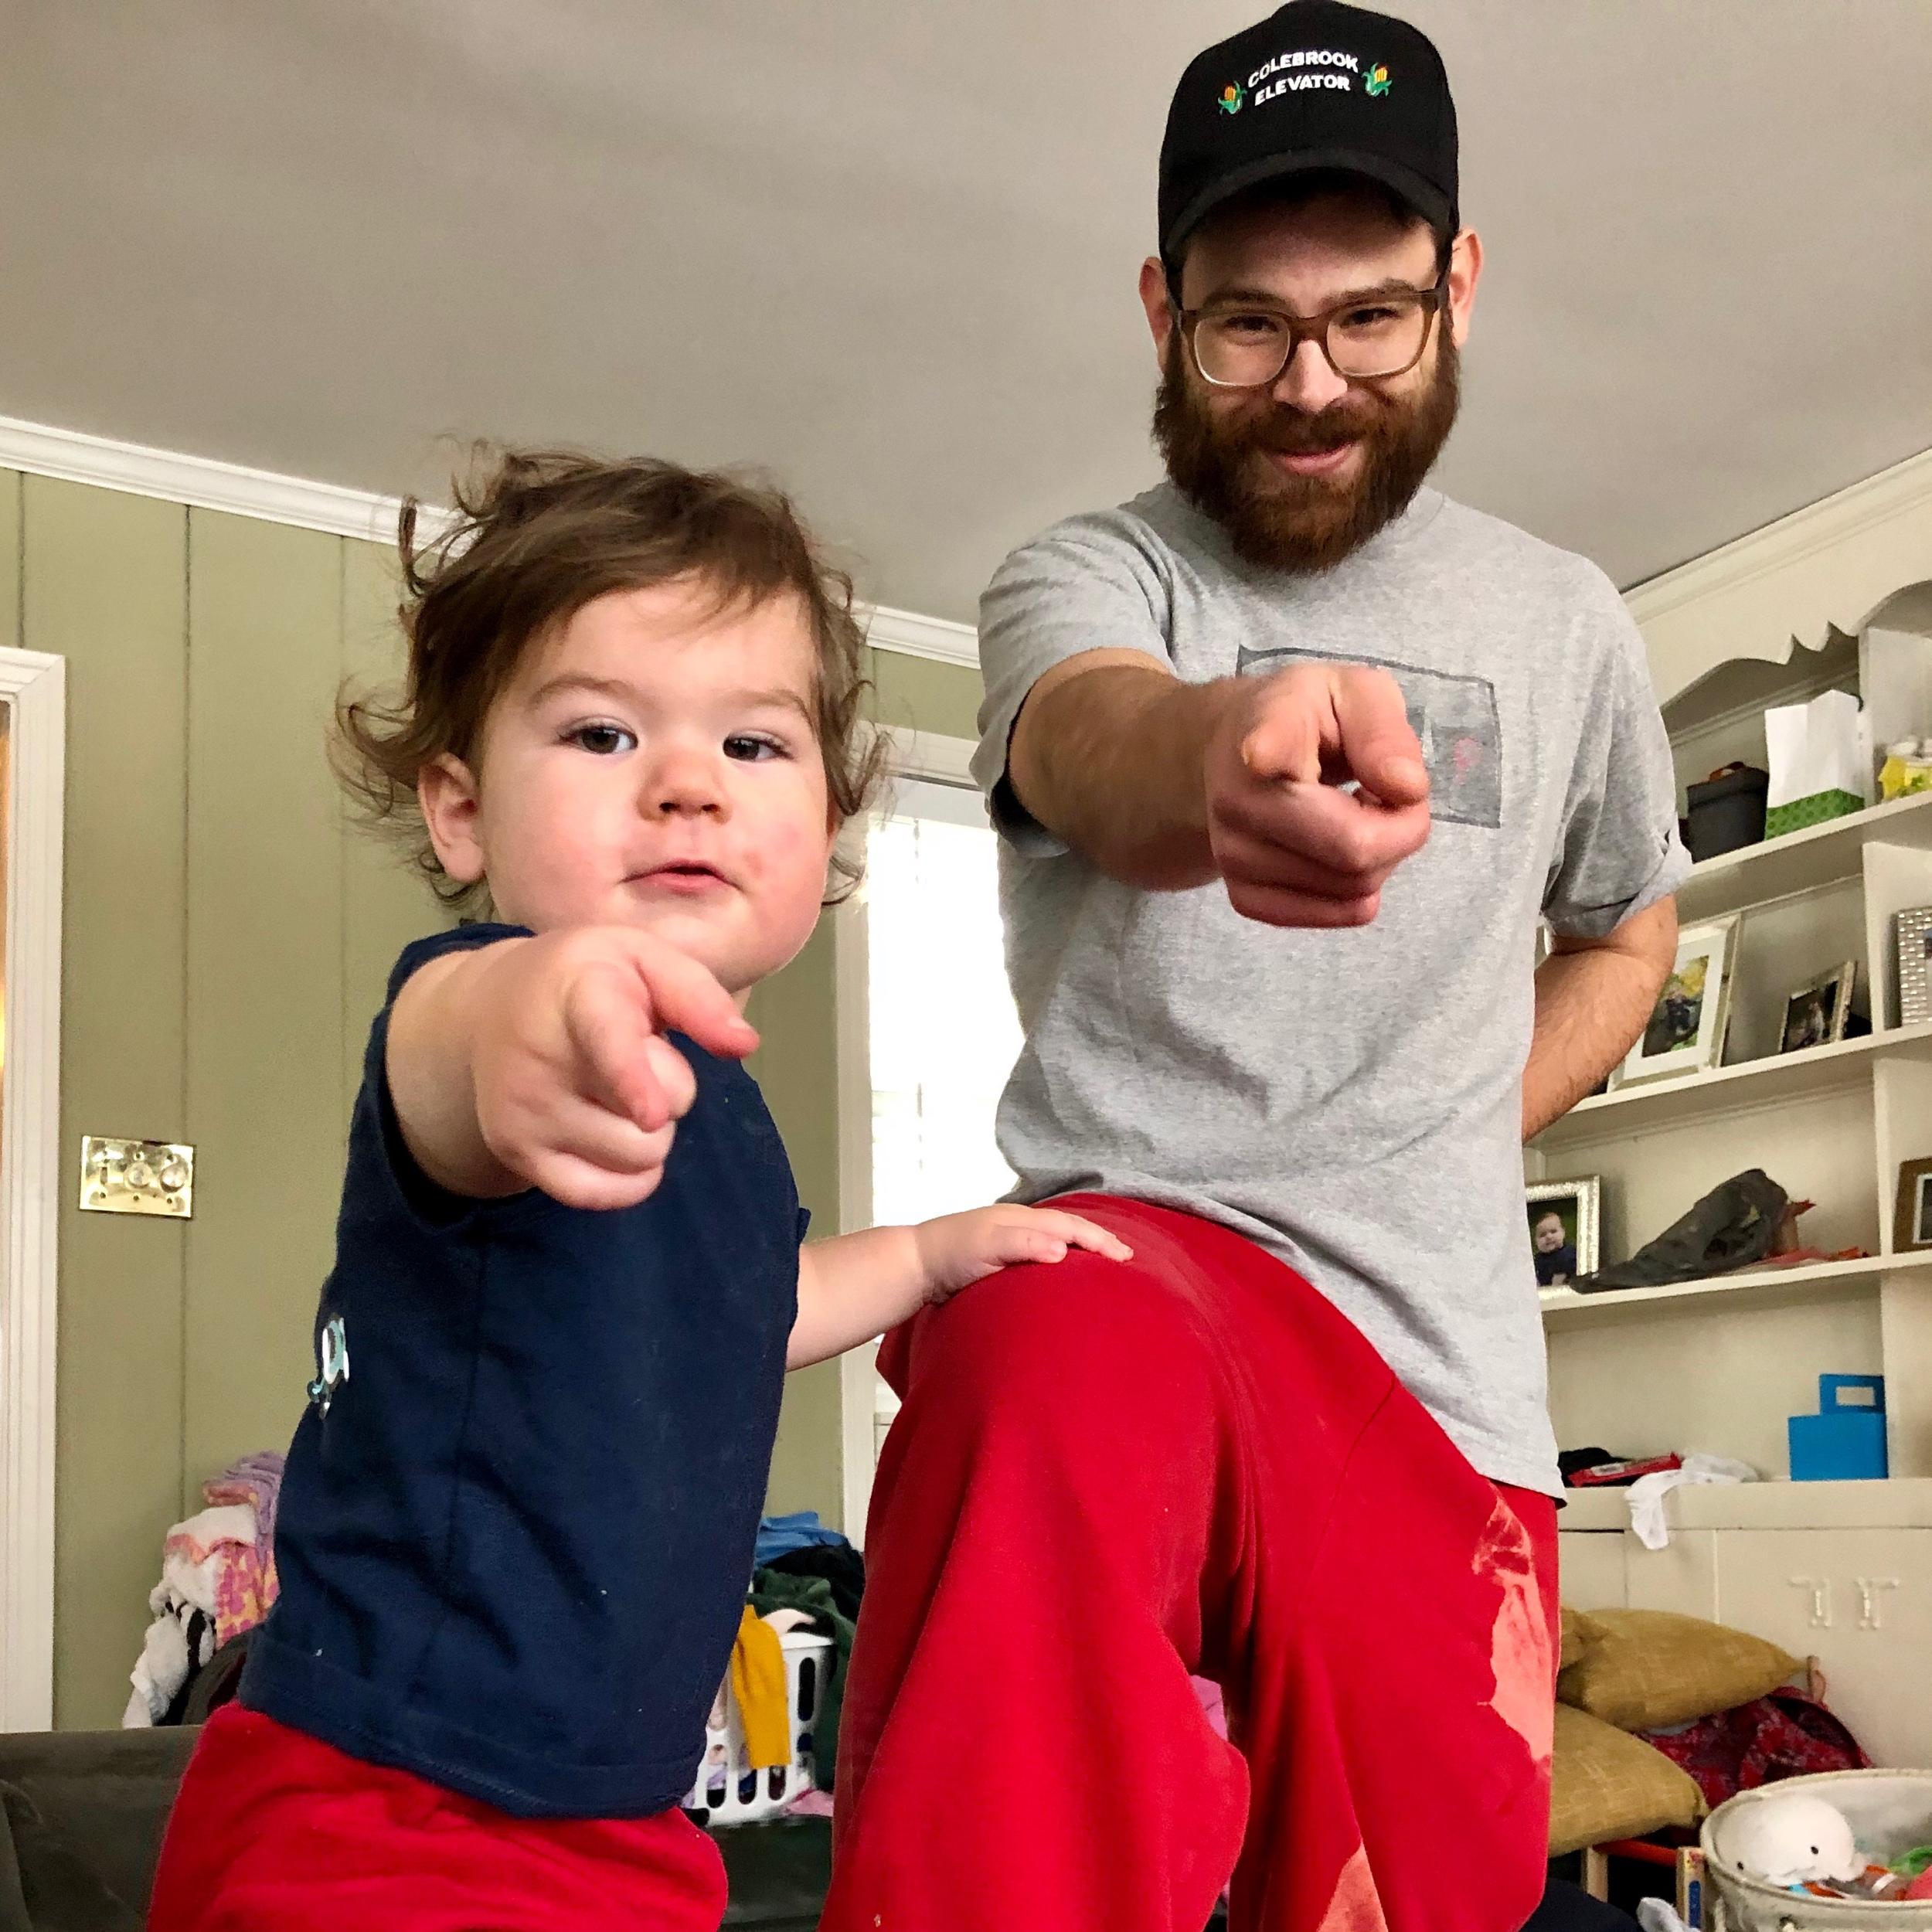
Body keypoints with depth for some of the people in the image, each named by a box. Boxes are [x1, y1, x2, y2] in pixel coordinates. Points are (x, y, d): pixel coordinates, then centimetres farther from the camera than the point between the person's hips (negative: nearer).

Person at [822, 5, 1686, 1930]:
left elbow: (1626, 930, 30)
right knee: (1060, 1390, -39)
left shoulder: (1563, 622, 13)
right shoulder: (1080, 576, 1)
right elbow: (1094, 753, -24)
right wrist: (1225, 748, -49)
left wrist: (1453, 1138, 12)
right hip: (1131, 1254, -4)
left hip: (1448, 1389, 4)